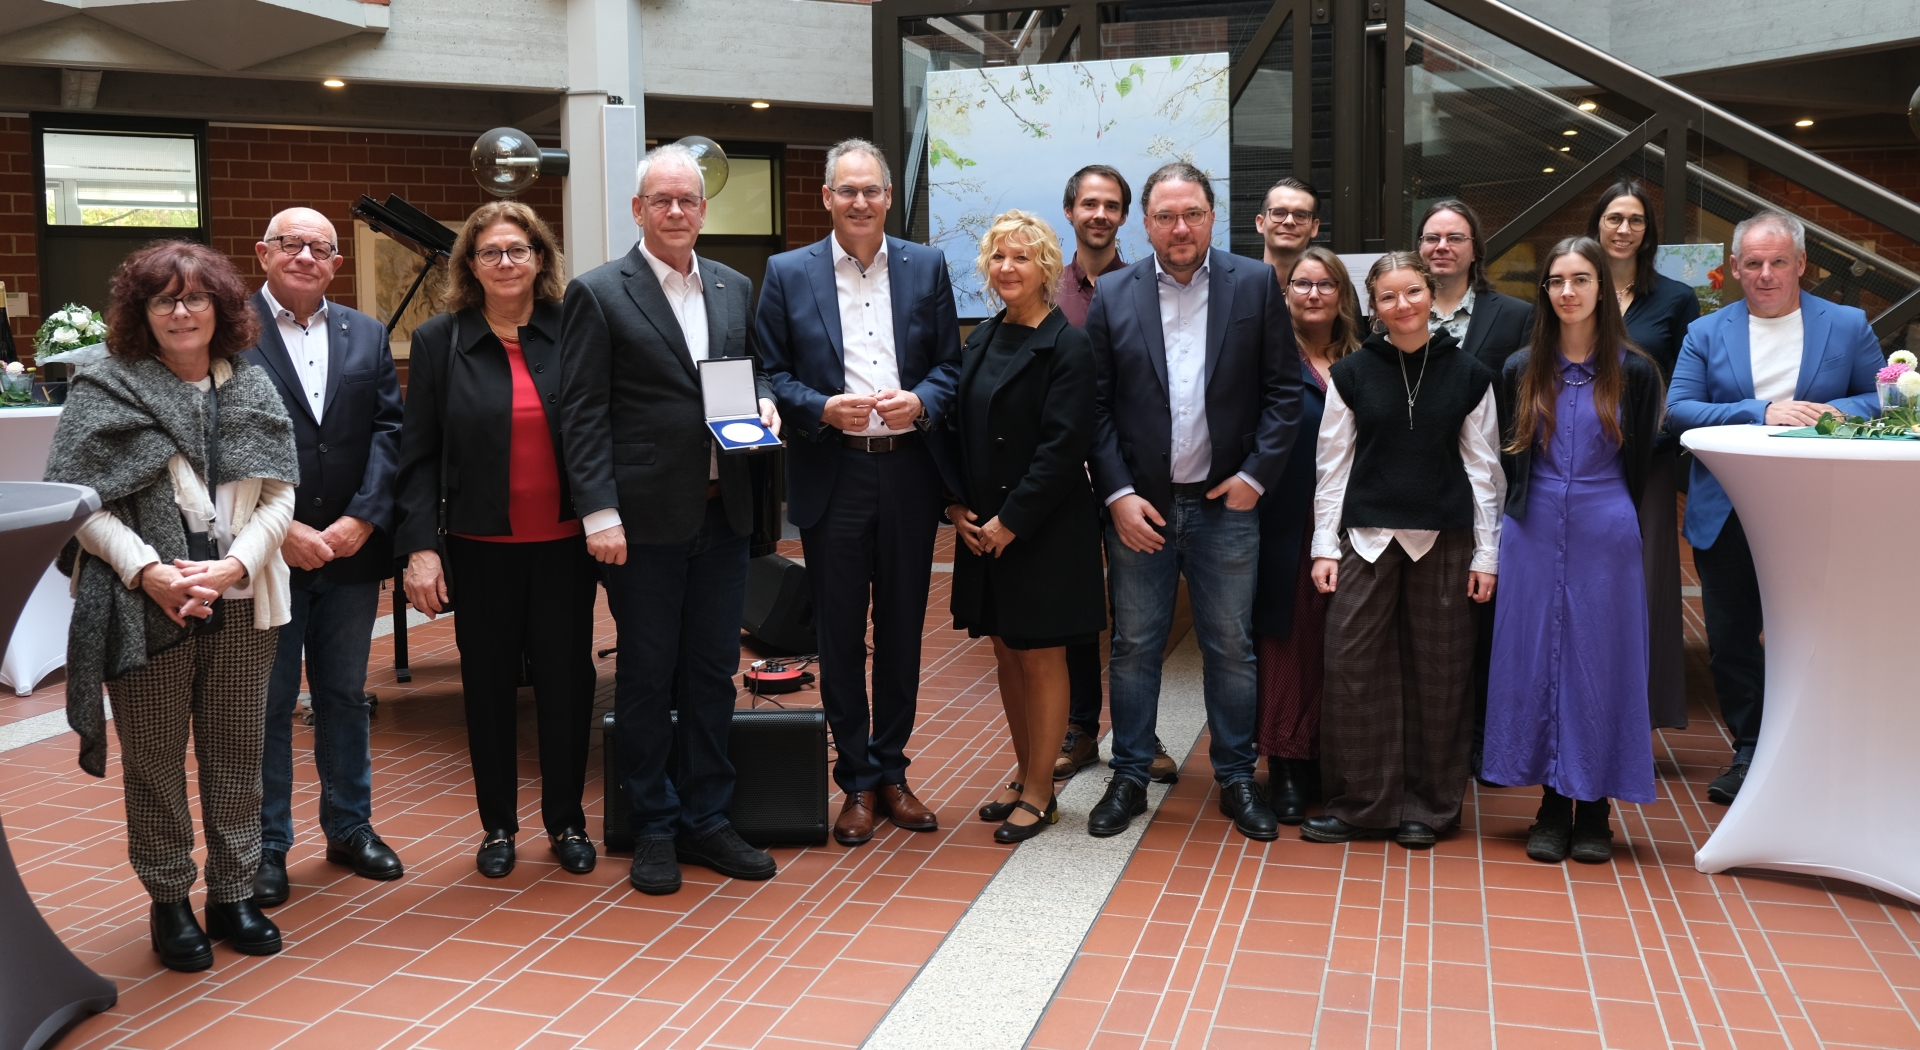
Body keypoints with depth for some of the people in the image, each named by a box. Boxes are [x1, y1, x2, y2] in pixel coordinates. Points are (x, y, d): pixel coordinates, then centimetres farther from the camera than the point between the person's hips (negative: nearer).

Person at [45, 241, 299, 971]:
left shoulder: (253, 389, 8)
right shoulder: (108, 390, -1)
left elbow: (278, 495, 3)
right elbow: (84, 500, -6)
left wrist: (233, 565, -12)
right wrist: (148, 572, -18)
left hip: (240, 603, 3)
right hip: (147, 606, -3)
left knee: (237, 751, 10)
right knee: (155, 758, 7)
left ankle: (233, 894, 23)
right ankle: (169, 902, 21)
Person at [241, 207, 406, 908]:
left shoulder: (367, 336, 9)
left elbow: (388, 430, 3)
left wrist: (361, 520, -9)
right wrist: (282, 531, -16)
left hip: (351, 546, 4)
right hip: (265, 553, -4)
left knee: (345, 694, 15)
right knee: (267, 704, 6)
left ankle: (350, 825, 28)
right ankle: (266, 846, 17)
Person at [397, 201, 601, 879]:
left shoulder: (573, 332, 1)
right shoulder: (439, 340, 1)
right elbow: (419, 454, 0)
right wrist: (420, 546, -8)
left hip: (564, 542, 0)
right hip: (481, 545, 0)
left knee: (567, 680, 6)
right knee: (489, 684, 10)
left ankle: (566, 822, 23)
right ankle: (497, 826, 25)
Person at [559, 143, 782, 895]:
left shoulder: (735, 288, 12)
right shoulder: (598, 293, -3)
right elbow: (583, 414, -7)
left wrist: (764, 404, -3)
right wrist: (599, 513, -14)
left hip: (722, 512, 5)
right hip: (645, 517, -5)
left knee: (714, 671, 11)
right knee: (646, 676, 6)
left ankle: (706, 820, 24)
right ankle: (655, 828, 19)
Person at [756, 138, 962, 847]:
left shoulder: (926, 267, 7)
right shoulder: (788, 274, 3)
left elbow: (951, 364, 8)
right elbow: (770, 375, 2)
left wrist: (921, 402, -12)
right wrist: (824, 408, -15)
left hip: (910, 473, 2)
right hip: (831, 477, -1)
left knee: (902, 629, 10)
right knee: (840, 635, 5)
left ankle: (891, 772, 24)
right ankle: (857, 782, 18)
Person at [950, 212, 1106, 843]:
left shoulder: (1066, 346, -10)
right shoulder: (979, 344, 11)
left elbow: (1063, 445, -16)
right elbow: (955, 429, 13)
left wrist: (1011, 520, -18)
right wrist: (957, 505, 0)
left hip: (1044, 530, -7)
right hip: (982, 528, 7)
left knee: (1041, 657, 2)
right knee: (1006, 655, 14)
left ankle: (1039, 793, 13)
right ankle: (1026, 777, 27)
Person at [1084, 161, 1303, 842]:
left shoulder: (1255, 285, 1)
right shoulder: (1113, 295, 2)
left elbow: (1283, 390, 1)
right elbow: (1096, 404, 0)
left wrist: (1256, 475, -6)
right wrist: (1117, 493, -8)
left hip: (1225, 504, 0)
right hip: (1138, 505, 0)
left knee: (1231, 647, 9)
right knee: (1134, 646, 8)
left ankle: (1236, 778, 23)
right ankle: (1129, 777, 22)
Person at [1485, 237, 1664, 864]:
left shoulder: (1634, 372, 0)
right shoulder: (1521, 371, 5)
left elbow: (1638, 464, 6)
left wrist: (1606, 518, 7)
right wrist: (1524, 514, 9)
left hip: (1605, 536, -2)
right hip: (1534, 534, 2)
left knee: (1600, 660, 2)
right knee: (1536, 658, 3)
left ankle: (1594, 810, 12)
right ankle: (1553, 805, 14)